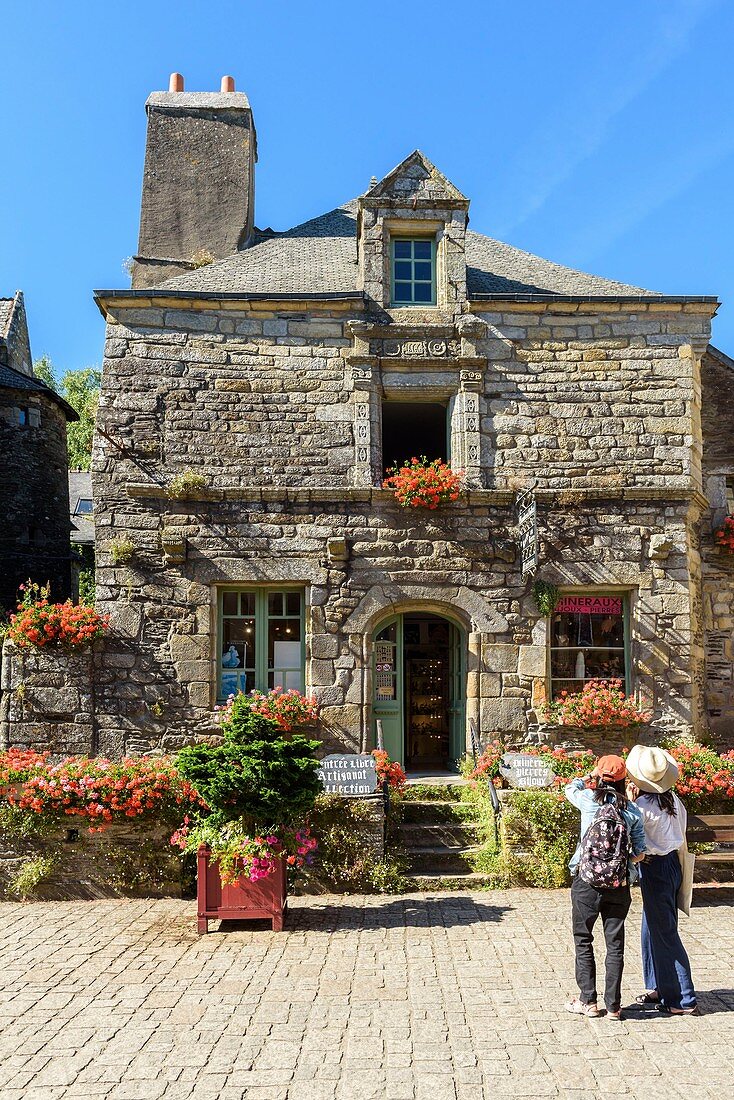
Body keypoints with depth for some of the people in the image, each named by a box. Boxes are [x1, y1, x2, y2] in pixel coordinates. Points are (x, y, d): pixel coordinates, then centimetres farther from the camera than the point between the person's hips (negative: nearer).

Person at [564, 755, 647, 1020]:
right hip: (619, 886, 2)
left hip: (586, 882, -2)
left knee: (583, 941, 12)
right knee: (615, 944, 11)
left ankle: (588, 1001, 17)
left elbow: (570, 788, 15)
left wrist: (591, 776, 28)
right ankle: (613, 1005, 16)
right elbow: (639, 853, 0)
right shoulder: (632, 811, -3)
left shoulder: (589, 800, -8)